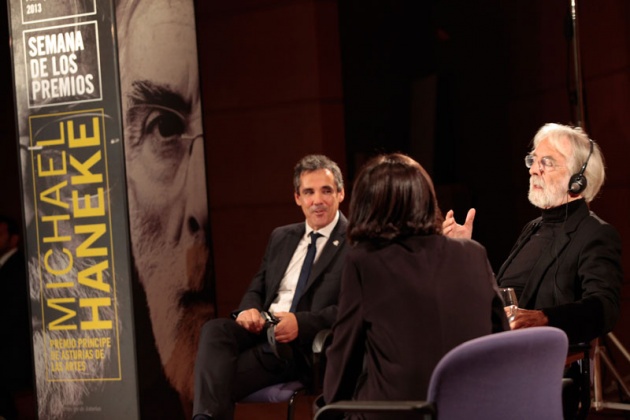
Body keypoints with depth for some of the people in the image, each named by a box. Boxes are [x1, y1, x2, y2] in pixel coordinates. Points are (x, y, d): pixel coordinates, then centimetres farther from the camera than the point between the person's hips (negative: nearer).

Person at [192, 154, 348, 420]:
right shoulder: (281, 237, 21)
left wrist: (301, 322, -24)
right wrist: (249, 310, -4)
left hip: (304, 345, -6)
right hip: (261, 328, 6)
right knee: (214, 330, -28)